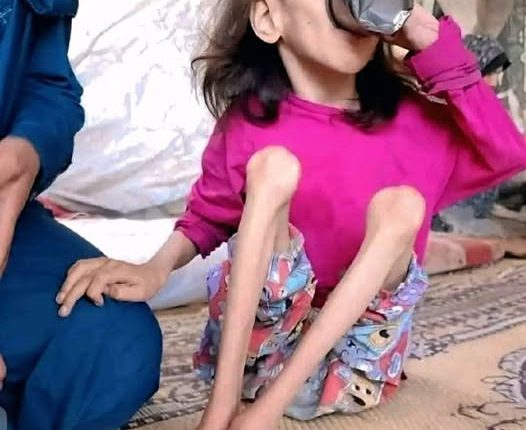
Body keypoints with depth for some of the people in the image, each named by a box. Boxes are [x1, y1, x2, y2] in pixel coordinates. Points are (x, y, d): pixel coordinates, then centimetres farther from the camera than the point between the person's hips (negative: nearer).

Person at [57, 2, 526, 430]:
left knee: (401, 203, -22)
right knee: (273, 165, -21)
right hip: (255, 341, -1)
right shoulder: (249, 123, -3)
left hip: (353, 350, 1)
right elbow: (208, 216, 5)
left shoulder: (411, 119, 0)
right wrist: (157, 267, -16)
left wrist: (432, 42, -17)